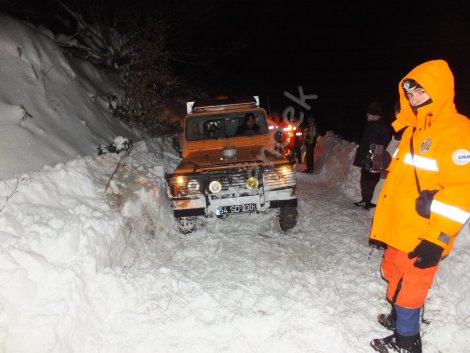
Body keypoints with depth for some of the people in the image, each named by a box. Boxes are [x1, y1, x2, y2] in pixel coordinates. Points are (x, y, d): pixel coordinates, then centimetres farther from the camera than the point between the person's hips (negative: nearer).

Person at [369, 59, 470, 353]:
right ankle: (399, 317, 44)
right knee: (395, 274, 23)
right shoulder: (414, 127, 11)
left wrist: (437, 240, -24)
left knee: (408, 286, 4)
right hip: (400, 228, 9)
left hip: (423, 236, -9)